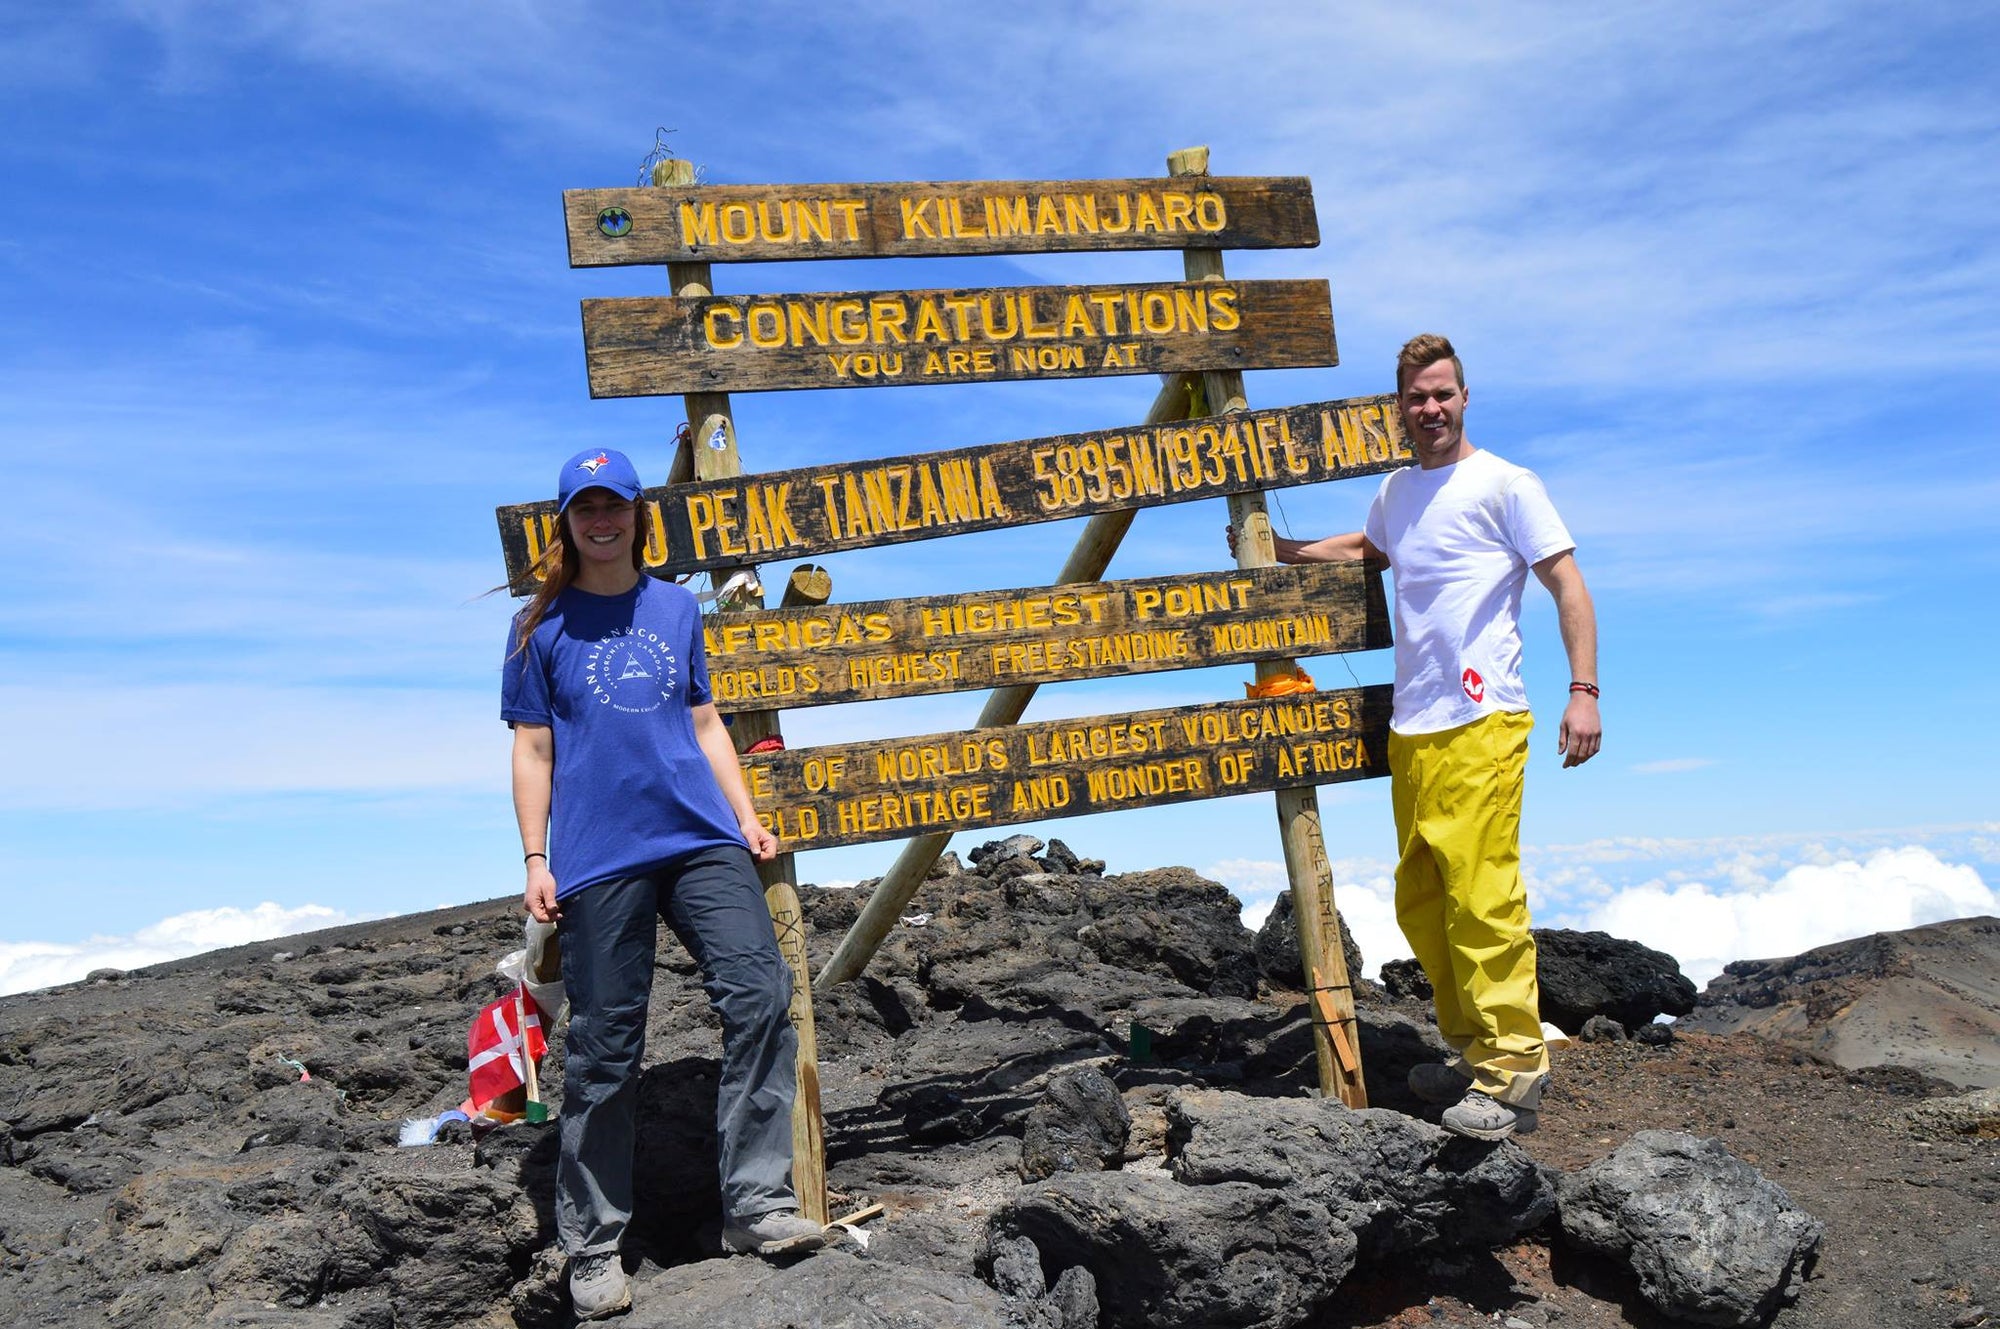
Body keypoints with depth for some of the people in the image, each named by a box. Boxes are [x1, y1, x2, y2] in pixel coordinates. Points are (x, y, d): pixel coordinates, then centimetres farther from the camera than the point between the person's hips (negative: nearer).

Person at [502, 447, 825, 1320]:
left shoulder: (677, 608, 16)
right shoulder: (541, 627, 8)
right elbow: (533, 750, 7)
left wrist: (746, 819, 11)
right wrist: (535, 861, 0)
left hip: (700, 839, 3)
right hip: (599, 858, -2)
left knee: (761, 994, -12)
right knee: (605, 1050, 0)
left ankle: (756, 1206, -2)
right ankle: (592, 1247, 14)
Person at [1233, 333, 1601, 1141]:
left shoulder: (1505, 485, -2)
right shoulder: (1394, 492, 19)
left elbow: (1568, 586, -6)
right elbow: (1366, 552, 41)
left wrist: (1583, 691, -15)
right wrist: (1275, 550, 34)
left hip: (1481, 724, -8)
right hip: (1410, 727, 8)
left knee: (1482, 898, -12)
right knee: (1420, 903, 11)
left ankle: (1514, 1072, -6)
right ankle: (1471, 1050, 22)